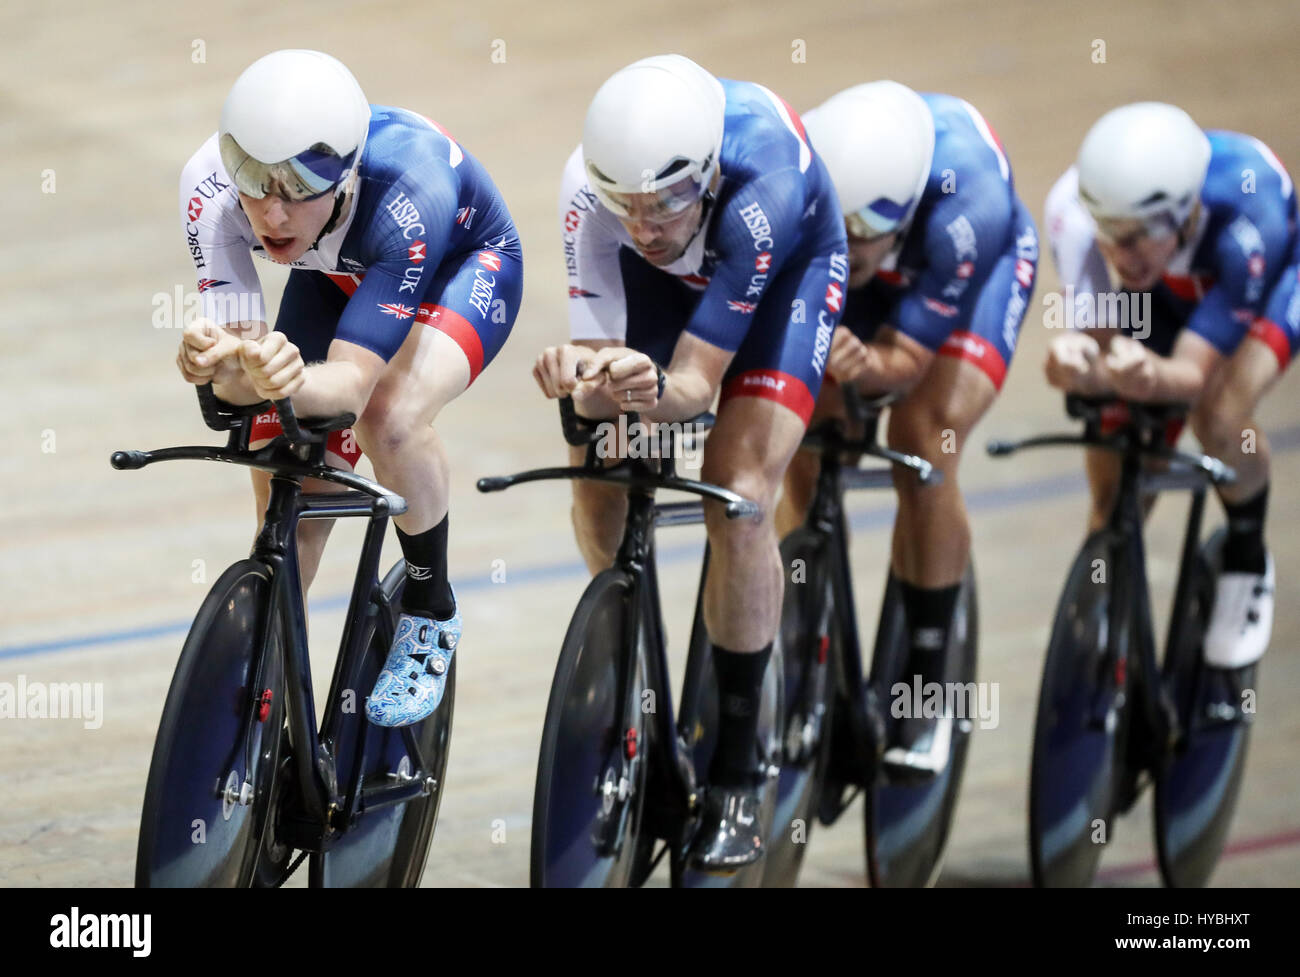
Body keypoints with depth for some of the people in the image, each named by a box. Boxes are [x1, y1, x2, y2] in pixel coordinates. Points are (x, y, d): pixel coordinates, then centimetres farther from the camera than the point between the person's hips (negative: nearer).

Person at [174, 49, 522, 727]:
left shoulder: (408, 192, -43)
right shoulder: (211, 185, -33)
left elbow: (352, 381, -45)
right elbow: (240, 354, -34)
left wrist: (288, 383, -66)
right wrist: (216, 365, -57)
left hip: (463, 264, -4)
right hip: (338, 279, 4)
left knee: (390, 415, -33)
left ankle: (430, 611, -7)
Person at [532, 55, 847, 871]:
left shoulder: (762, 187, -43)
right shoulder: (589, 188, -35)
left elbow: (699, 383, -39)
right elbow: (598, 353, -31)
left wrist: (653, 389, -60)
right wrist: (584, 377, -54)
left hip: (790, 263, -4)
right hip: (670, 277, 4)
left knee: (738, 501, -19)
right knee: (597, 478, -7)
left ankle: (738, 779, -10)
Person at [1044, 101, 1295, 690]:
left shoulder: (1244, 215, -44)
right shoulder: (1077, 206, -37)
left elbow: (1195, 375, -41)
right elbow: (1096, 339, -34)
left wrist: (1151, 375, -64)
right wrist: (1078, 366, -58)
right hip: (1163, 293, 3)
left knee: (1221, 418, -31)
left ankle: (1247, 557, -1)